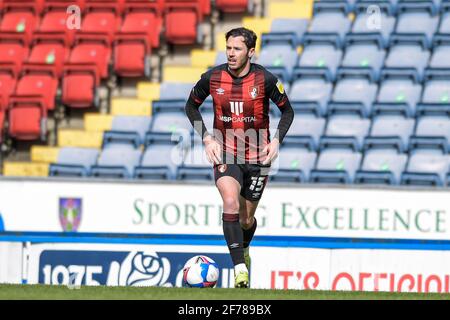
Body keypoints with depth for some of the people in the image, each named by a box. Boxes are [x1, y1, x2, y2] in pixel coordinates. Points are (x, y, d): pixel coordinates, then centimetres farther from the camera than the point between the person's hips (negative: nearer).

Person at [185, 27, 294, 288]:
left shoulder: (265, 79, -11)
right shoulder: (212, 78, -8)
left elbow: (287, 111, 2)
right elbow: (192, 106, 9)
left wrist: (277, 141, -11)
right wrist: (207, 138, -3)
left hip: (258, 157, 0)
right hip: (225, 155, 0)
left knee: (247, 219, 11)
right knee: (231, 203, -26)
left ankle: (244, 250, 47)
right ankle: (240, 269, -29)